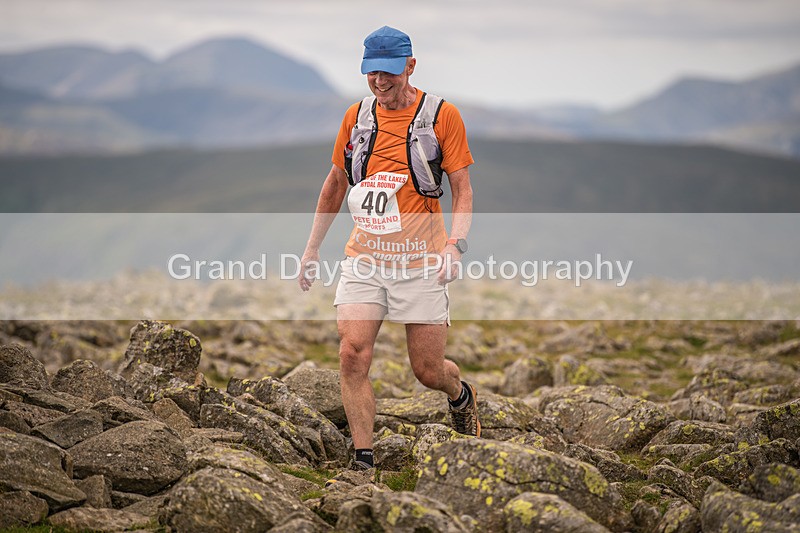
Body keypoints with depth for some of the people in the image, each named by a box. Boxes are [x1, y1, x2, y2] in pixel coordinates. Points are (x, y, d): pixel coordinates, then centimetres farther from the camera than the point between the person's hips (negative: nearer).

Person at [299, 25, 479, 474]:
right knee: (353, 356, -14)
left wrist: (455, 245, -16)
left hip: (420, 263, -3)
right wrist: (313, 248, 19)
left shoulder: (442, 114, -2)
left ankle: (461, 394, 38)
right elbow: (336, 183, 20)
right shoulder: (356, 116, 8)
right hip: (363, 259, 3)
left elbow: (462, 189, -1)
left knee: (428, 372, 3)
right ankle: (363, 459, -6)